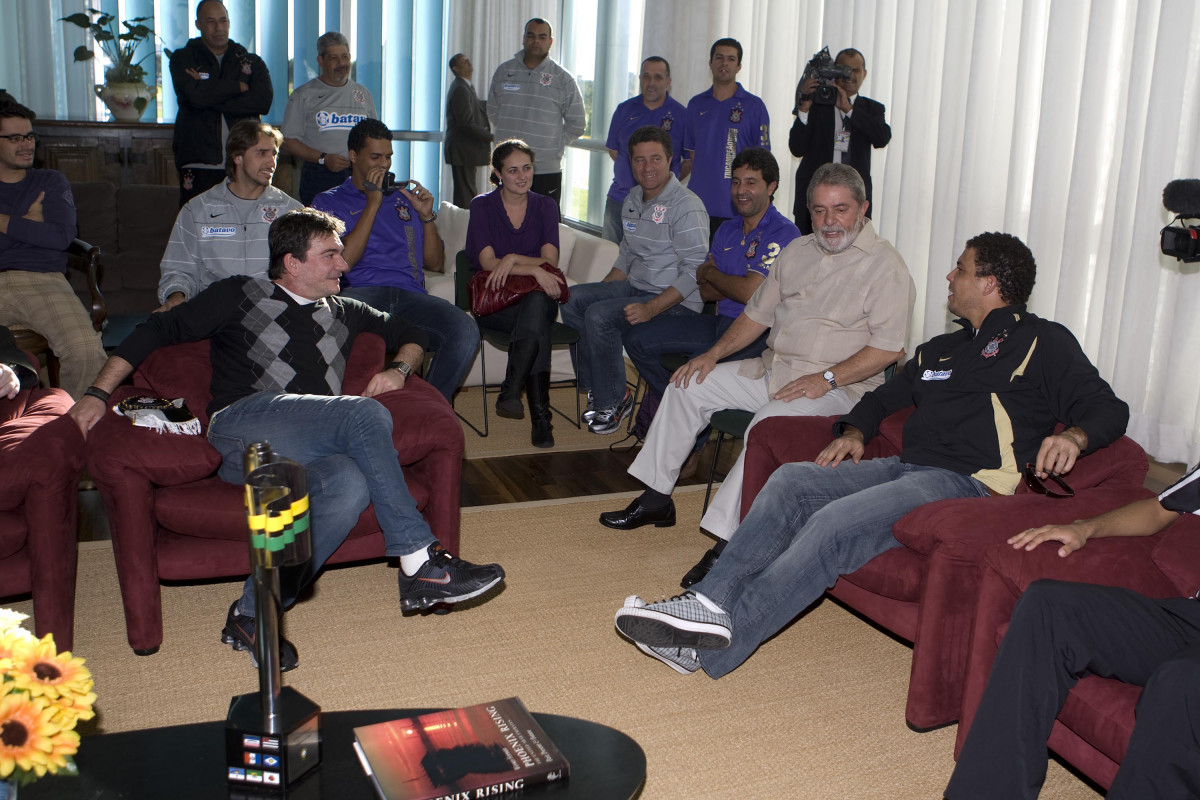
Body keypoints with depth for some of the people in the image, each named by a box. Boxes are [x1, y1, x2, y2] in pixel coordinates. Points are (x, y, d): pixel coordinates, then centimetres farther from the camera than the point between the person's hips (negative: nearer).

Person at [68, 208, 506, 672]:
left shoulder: (341, 313, 31)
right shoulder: (241, 296, 17)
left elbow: (410, 335, 39)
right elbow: (160, 330, 14)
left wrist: (399, 369, 16)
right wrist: (98, 393, 3)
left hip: (308, 448, 4)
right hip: (240, 426, -4)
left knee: (349, 485, -34)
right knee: (367, 415, -30)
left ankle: (254, 613, -26)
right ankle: (420, 564, -26)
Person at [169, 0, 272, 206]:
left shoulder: (251, 62, 15)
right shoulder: (183, 58, 12)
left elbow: (264, 100, -5)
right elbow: (195, 95, -9)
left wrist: (210, 95, -7)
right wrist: (238, 86, -1)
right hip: (199, 164, -1)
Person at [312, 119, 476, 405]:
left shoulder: (406, 197, 28)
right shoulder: (329, 202, 17)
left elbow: (436, 264, 24)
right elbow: (342, 262, -1)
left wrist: (426, 216, 7)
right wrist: (373, 204, 0)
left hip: (410, 293, 3)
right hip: (359, 292, -3)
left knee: (465, 332, -30)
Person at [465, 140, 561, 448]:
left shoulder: (545, 206, 11)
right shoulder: (482, 206, 3)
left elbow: (550, 261, -1)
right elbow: (488, 263, -10)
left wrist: (513, 259, -19)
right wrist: (534, 270, -23)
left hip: (539, 299, 2)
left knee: (537, 304, -37)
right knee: (537, 317, -35)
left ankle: (510, 393, -36)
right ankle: (540, 413, -38)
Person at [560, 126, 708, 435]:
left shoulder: (687, 206, -15)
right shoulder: (633, 201, 12)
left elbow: (695, 272, -20)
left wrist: (651, 308, -28)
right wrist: (600, 291, 9)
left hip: (677, 302, -8)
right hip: (635, 287, 9)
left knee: (600, 315, -25)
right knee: (573, 299, -8)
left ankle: (612, 400, -8)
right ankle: (596, 388, 0)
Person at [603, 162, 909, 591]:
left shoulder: (885, 265, -9)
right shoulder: (797, 251, 14)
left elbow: (888, 348, -18)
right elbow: (758, 313, 20)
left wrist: (825, 378, -24)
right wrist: (714, 353, 7)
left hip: (838, 387, -8)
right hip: (772, 368, 8)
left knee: (770, 421, -36)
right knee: (687, 387, 2)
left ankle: (727, 542, -33)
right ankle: (656, 498, 10)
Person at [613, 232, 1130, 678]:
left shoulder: (1043, 342, 7)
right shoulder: (939, 350, 29)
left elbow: (1108, 408, 2)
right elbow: (884, 397, 37)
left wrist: (1073, 435, -22)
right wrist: (854, 432, 15)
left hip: (964, 484, -8)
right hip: (903, 467, 8)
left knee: (835, 523, -29)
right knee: (790, 481, -14)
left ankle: (712, 648, -31)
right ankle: (708, 602, -23)